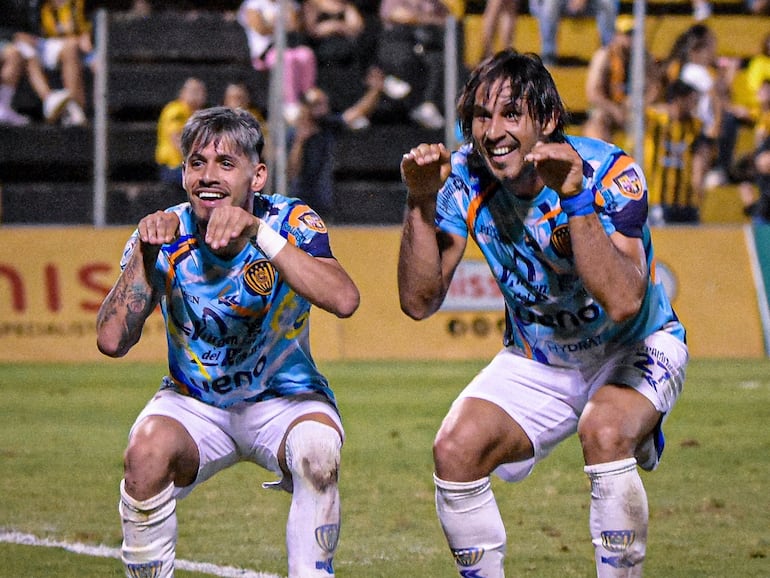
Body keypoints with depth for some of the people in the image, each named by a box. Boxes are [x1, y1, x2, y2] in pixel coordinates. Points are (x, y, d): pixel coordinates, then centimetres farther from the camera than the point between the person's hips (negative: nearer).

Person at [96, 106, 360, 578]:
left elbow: (344, 301, -35)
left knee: (318, 452, -34)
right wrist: (146, 251, -28)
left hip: (284, 399, -1)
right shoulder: (167, 235, -10)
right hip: (194, 405, 1)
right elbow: (112, 341, -19)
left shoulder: (291, 223, -14)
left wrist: (259, 233, -41)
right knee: (147, 454, -30)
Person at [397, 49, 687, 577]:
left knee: (603, 433, -34)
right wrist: (421, 203, -26)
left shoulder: (609, 173, -26)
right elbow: (420, 302, -14)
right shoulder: (464, 178, -13)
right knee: (455, 451, -18)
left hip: (633, 351, -4)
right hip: (536, 364, 4)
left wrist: (575, 200, -45)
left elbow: (623, 303, -39)